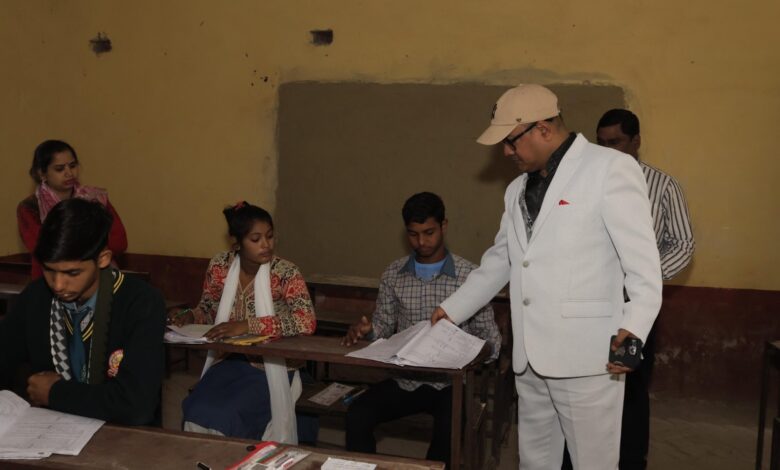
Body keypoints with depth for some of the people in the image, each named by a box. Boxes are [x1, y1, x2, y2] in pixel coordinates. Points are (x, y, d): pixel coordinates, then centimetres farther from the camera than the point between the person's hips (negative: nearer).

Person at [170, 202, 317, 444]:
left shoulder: (285, 272, -14)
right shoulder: (220, 266, -2)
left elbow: (306, 321, -27)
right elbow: (208, 309, 13)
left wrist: (247, 325, -33)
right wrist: (189, 316, -11)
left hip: (271, 367, -4)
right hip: (230, 360, 4)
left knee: (224, 416, -23)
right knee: (197, 412, -21)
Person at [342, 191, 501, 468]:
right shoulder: (393, 274, 6)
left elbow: (490, 338, 0)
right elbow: (384, 326, 12)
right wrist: (367, 330, -11)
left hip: (450, 382, -2)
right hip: (404, 380, 3)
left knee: (448, 430, -31)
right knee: (357, 415, -23)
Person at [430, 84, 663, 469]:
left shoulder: (610, 169, -7)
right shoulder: (518, 189, 17)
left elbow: (642, 261, -12)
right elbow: (499, 260, 25)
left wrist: (632, 329, -24)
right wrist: (452, 309, 24)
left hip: (584, 356, -7)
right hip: (530, 358, 7)